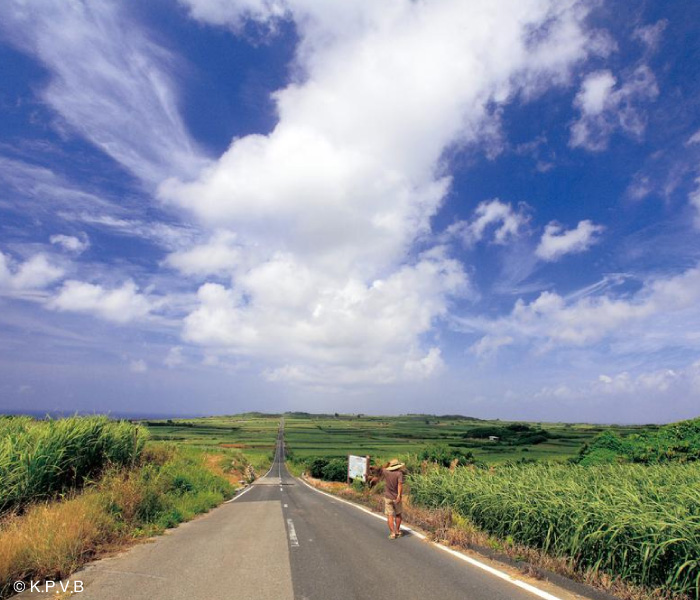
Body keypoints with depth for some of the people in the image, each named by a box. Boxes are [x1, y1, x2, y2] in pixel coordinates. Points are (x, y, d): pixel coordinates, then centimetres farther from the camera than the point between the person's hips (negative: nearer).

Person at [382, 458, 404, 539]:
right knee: (398, 514, 18)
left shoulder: (386, 472, -1)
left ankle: (392, 533, -5)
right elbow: (400, 483, -22)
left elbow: (383, 469, 23)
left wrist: (388, 464, 25)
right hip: (396, 498, -1)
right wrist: (399, 495, -27)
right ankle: (397, 531, 27)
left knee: (390, 516, 1)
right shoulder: (399, 473, -9)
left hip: (388, 497, 1)